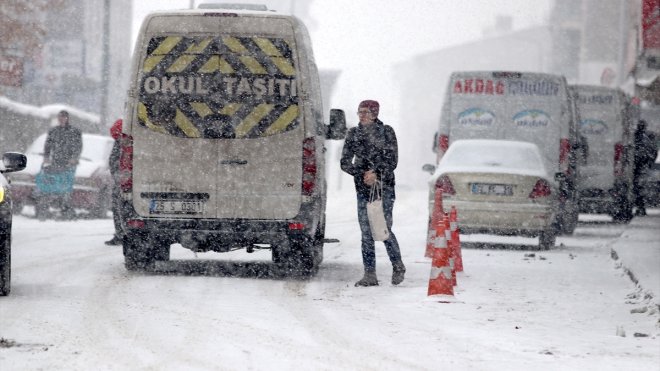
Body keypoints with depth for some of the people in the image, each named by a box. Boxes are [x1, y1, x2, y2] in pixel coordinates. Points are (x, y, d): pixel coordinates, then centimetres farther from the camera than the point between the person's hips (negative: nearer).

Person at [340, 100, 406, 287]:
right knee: (366, 232, -1)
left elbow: (392, 161, -3)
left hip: (384, 186, -3)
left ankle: (398, 266, 15)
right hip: (363, 188, 3)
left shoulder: (386, 132, 1)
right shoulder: (353, 134, 9)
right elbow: (345, 162, 4)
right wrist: (362, 174, -10)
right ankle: (370, 275, 1)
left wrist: (376, 173, -18)